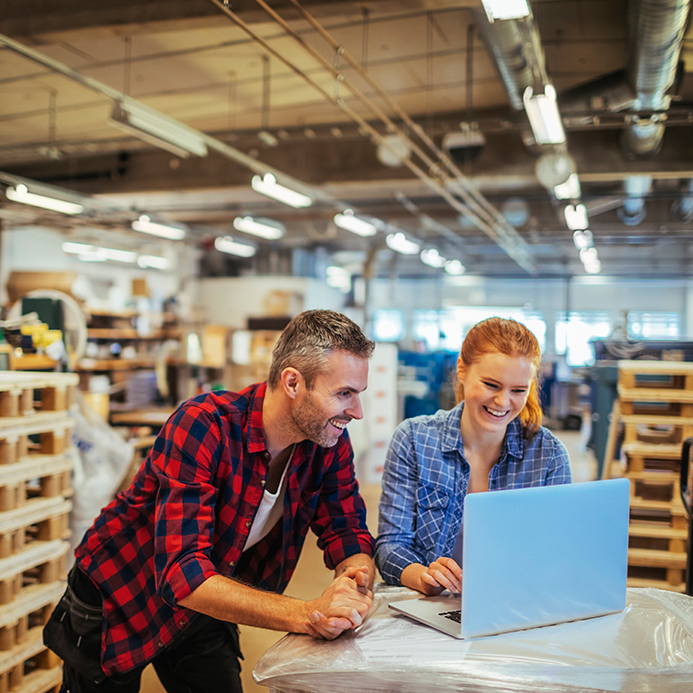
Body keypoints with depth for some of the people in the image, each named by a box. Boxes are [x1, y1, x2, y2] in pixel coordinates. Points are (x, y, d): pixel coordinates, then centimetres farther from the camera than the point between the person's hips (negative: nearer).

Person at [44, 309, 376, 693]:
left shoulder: (330, 441, -15)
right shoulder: (202, 427, -33)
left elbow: (349, 536, -12)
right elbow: (182, 574, -39)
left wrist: (356, 587, -36)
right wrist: (305, 615, -49)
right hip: (116, 600, -4)